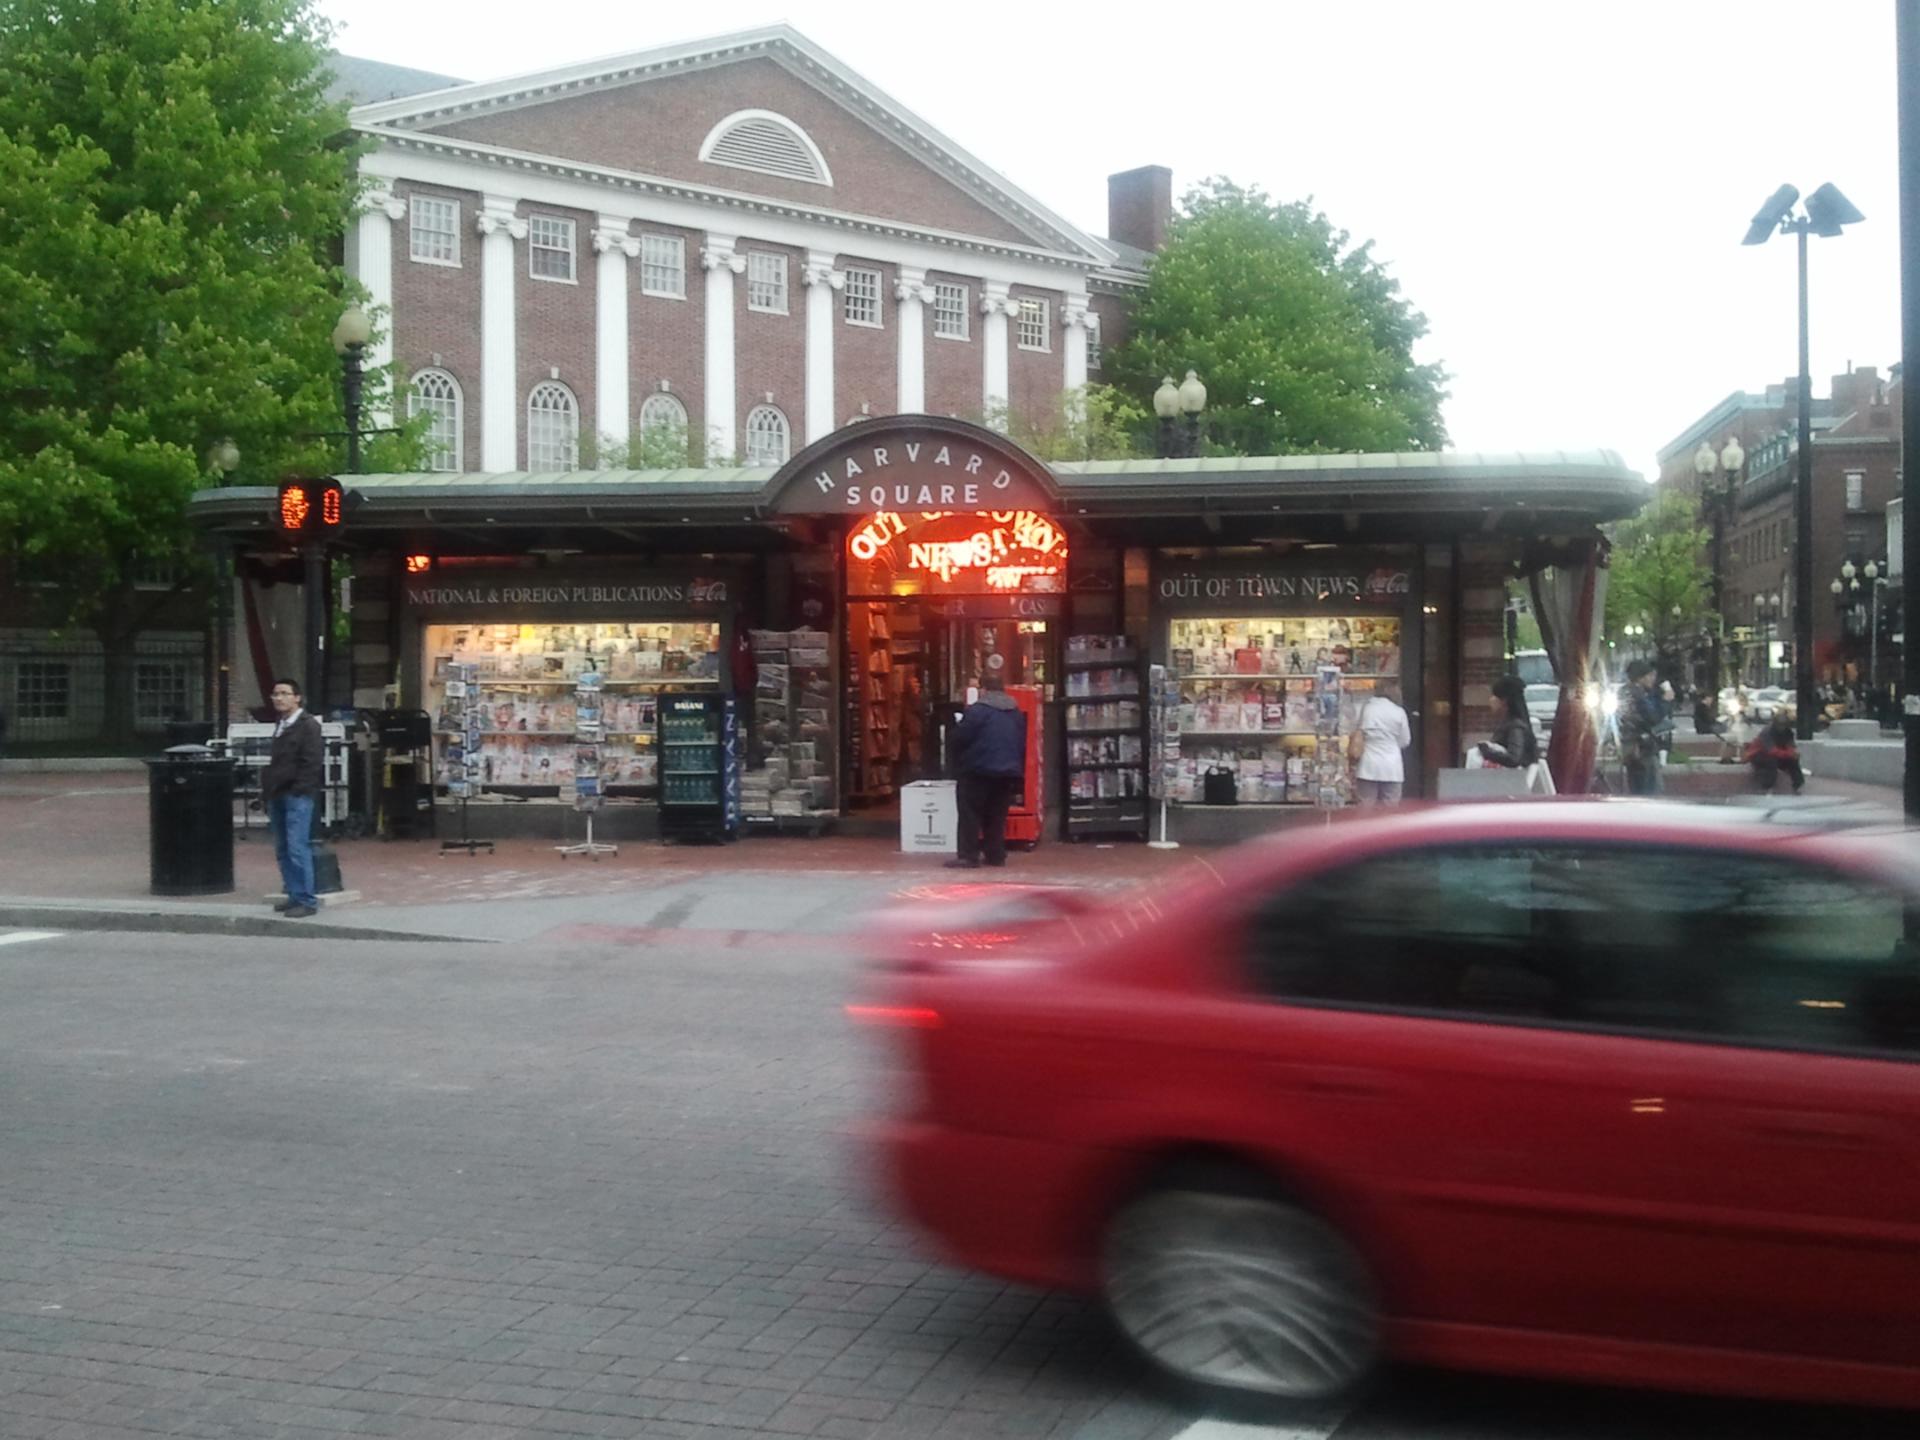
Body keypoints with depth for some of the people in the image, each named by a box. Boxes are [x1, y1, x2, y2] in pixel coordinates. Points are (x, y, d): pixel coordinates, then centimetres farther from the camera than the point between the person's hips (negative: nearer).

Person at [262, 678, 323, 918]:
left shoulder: (308, 726, -7)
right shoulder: (280, 726, 19)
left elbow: (312, 763, -13)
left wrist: (296, 791, -16)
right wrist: (268, 788, 14)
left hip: (297, 797, -9)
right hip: (277, 796, 9)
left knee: (297, 849, -11)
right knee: (282, 850, 9)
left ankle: (306, 900, -7)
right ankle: (294, 895, 16)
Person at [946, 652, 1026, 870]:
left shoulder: (977, 710, -13)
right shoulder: (1016, 711, 10)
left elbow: (959, 738, -11)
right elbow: (1022, 742, 15)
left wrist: (958, 763, 7)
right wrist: (1017, 772, 22)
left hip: (979, 771, -7)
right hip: (1008, 772, 7)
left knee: (970, 815, -1)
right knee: (997, 816, 13)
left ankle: (968, 856, -5)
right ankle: (996, 855, 13)